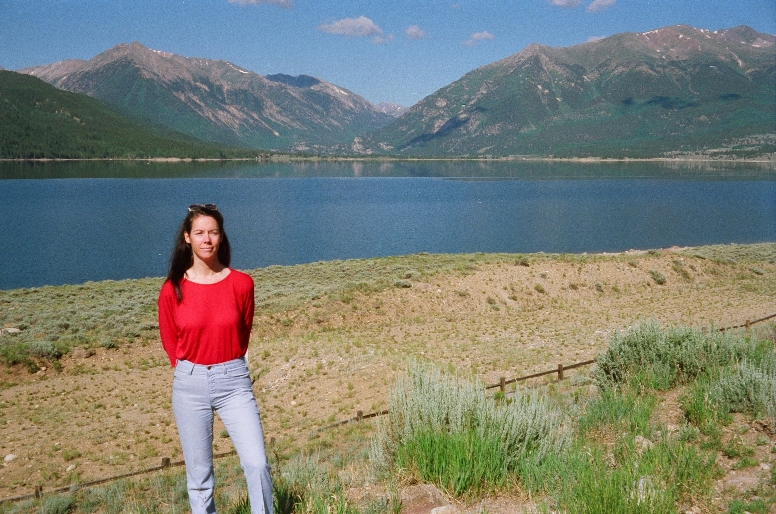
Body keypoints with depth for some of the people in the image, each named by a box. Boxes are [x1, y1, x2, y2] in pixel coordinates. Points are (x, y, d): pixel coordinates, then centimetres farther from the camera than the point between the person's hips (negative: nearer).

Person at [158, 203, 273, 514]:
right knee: (199, 474, 8)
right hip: (190, 384, 0)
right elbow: (170, 341, 11)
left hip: (234, 381, 0)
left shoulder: (241, 284, -5)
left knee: (257, 464, -9)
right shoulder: (172, 290, -5)